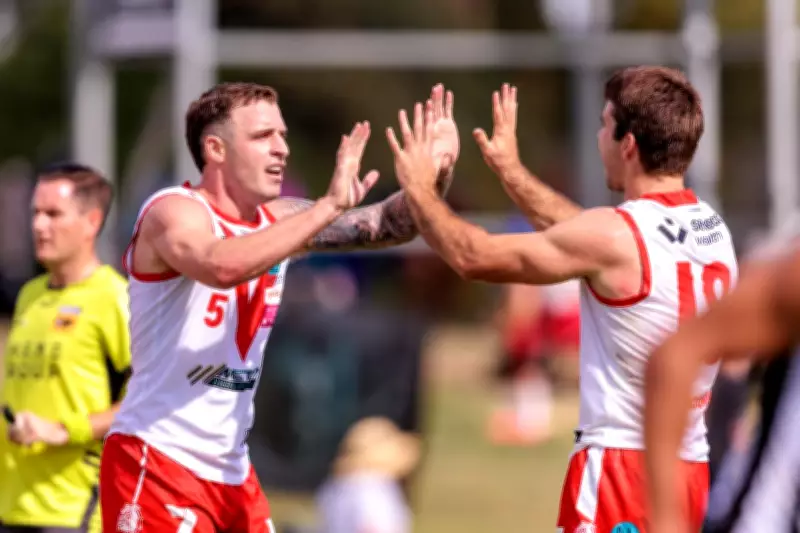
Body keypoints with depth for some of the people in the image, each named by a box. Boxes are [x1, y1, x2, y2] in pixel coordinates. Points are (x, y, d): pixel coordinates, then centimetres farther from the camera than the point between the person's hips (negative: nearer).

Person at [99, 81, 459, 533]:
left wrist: (435, 176, -16)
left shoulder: (279, 219, 8)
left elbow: (388, 226, 4)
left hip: (232, 473, 8)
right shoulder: (175, 212, -14)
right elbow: (222, 266, -36)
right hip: (155, 464, -8)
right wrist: (330, 206, -34)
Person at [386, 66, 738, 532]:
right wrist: (512, 171, 32)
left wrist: (420, 188, 9)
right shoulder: (712, 228, 9)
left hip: (623, 464, -8)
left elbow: (473, 257, -7)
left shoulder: (615, 235, -15)